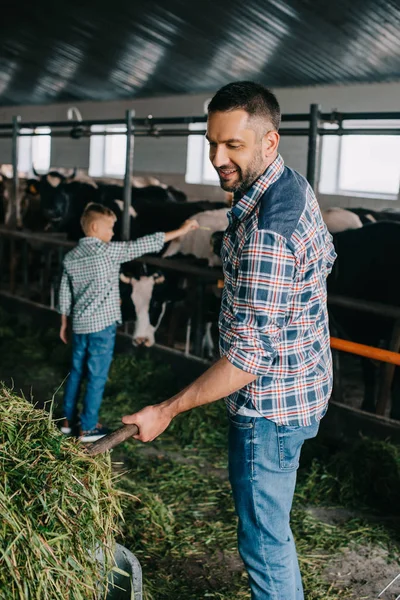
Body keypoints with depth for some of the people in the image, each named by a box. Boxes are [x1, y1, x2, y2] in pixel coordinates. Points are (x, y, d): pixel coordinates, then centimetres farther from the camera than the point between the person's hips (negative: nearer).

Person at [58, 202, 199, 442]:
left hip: (80, 325, 7)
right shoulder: (108, 251, -13)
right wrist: (181, 230, -10)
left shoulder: (71, 257, 6)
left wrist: (64, 324, 22)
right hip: (102, 325, -7)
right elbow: (144, 244, -14)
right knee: (97, 377, 2)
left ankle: (67, 420, 27)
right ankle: (89, 428, 10)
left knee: (76, 372, 17)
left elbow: (65, 294, 11)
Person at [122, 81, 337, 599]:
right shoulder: (296, 187, 2)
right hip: (303, 382, 10)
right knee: (269, 523, 27)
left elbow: (249, 356, -29)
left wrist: (165, 412, -23)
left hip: (271, 405, -10)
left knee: (263, 540, 4)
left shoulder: (265, 230, -30)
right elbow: (325, 257, 21)